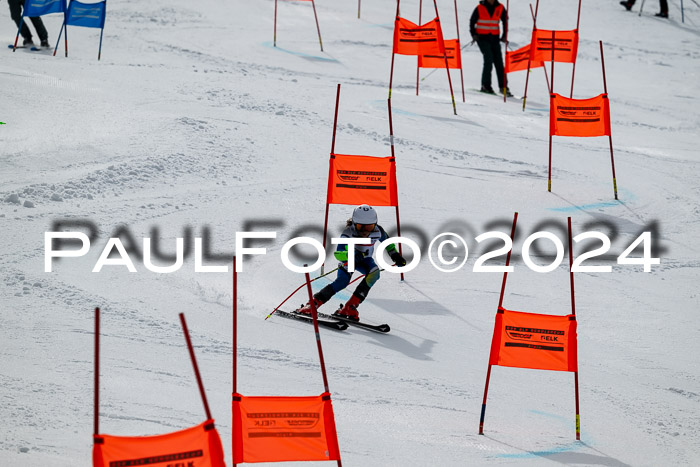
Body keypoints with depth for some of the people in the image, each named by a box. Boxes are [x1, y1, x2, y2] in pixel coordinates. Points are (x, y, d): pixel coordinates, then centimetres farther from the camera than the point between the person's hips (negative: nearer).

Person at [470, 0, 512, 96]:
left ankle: (503, 87, 3)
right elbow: (472, 21, 6)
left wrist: (504, 35, 8)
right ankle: (485, 86, -12)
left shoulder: (500, 8, 2)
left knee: (499, 62, -2)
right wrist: (473, 34, -5)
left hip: (495, 39, 3)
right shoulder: (480, 8, -4)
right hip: (482, 38, -3)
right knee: (489, 59, -18)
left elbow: (505, 20, 15)